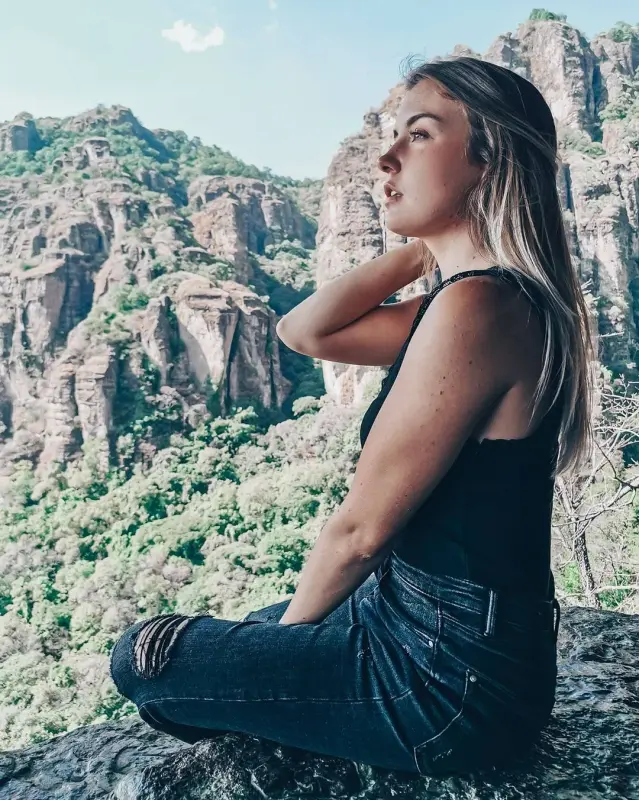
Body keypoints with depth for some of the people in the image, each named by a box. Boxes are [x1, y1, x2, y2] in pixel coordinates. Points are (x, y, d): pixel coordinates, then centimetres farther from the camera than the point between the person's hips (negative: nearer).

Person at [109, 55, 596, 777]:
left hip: (450, 679, -9)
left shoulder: (475, 307, -26)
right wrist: (423, 250, -2)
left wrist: (289, 629, -3)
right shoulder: (474, 292, 5)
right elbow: (303, 332, 5)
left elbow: (360, 528, -21)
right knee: (219, 637, 26)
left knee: (142, 659, 5)